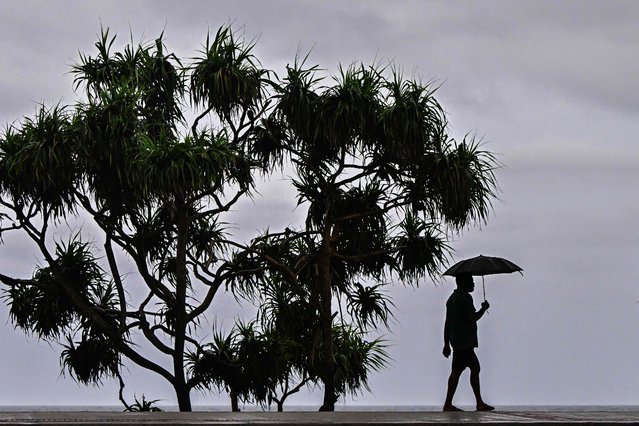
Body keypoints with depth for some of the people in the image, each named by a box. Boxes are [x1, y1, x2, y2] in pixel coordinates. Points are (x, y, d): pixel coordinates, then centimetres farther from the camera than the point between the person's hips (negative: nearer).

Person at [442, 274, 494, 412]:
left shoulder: (452, 298, 18)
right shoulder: (465, 297, -12)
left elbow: (447, 323, 19)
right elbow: (473, 318, -20)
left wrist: (447, 344, 20)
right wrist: (484, 308, -1)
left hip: (456, 339, 10)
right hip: (464, 341, -10)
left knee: (475, 368, 12)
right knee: (457, 371, -8)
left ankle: (479, 403, 13)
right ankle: (448, 404, -7)